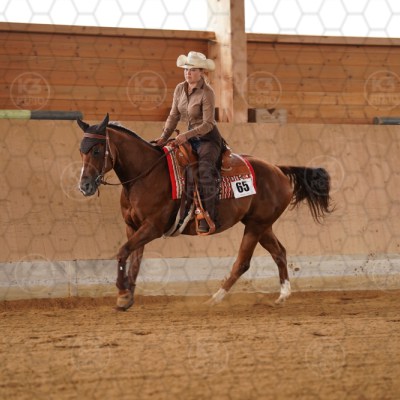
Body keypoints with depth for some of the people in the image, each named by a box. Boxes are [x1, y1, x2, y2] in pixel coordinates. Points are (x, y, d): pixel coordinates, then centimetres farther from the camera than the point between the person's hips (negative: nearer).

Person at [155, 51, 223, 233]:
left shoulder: (207, 92, -17)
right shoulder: (180, 88, 3)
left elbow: (208, 124, -19)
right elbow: (174, 116, 8)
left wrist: (186, 135, -28)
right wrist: (164, 137, -3)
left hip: (208, 138, -8)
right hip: (190, 138, 8)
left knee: (205, 171, -28)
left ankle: (208, 220, -28)